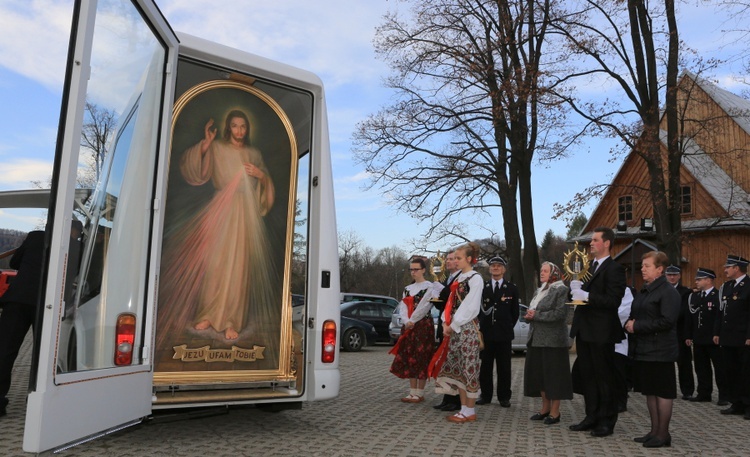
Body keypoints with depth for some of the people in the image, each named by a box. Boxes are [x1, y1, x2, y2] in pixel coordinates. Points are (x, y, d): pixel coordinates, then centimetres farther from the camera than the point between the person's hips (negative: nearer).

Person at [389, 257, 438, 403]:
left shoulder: (429, 287, -4)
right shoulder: (407, 289, 15)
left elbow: (424, 307, -13)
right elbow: (403, 307, 6)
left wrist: (412, 321, -13)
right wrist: (407, 322, -10)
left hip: (423, 326, -6)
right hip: (408, 327, 6)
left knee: (421, 358, -3)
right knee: (408, 358, 6)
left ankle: (419, 393, 4)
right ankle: (413, 392, 14)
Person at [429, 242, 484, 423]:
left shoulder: (475, 279, -9)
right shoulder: (458, 278, 14)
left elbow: (470, 307, -14)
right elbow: (451, 302, 13)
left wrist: (453, 325, -12)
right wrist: (446, 323, 0)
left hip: (467, 328, -8)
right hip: (454, 328, 8)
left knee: (468, 367, -3)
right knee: (457, 367, 9)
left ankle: (469, 411, 6)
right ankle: (464, 408, 18)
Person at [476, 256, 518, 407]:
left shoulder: (512, 288, 6)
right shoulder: (482, 287, 7)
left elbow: (515, 312, 9)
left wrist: (509, 326, 4)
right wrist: (481, 324, 1)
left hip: (504, 334, -1)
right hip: (486, 332, 1)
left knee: (504, 367, 5)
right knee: (485, 366, 6)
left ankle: (504, 397, 15)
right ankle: (485, 395, 16)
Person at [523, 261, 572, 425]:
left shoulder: (561, 290, -7)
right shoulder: (539, 291, 18)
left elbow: (560, 314, -18)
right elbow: (531, 311, 19)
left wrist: (536, 315, -15)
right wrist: (529, 315, -4)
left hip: (553, 340, -8)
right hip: (536, 338, 8)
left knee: (553, 374, -2)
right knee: (539, 373, 10)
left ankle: (555, 411, 6)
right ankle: (545, 408, 20)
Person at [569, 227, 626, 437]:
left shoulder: (614, 269, -11)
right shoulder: (589, 267, 15)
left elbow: (613, 300, -19)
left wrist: (587, 296, -24)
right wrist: (576, 287, -3)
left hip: (601, 332, -8)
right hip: (584, 330, 8)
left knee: (604, 378, 3)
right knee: (587, 376, 14)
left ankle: (607, 422, 14)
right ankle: (592, 417, 25)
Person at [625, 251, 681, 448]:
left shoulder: (668, 292, -11)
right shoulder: (643, 292, 15)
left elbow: (667, 321, -21)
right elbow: (633, 316, 22)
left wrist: (637, 326, -18)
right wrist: (629, 324, -1)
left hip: (660, 351, -8)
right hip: (643, 349, 9)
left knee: (662, 392, 1)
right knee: (650, 391, 13)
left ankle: (663, 434, 10)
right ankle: (655, 431, 23)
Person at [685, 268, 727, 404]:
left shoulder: (719, 296, -9)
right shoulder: (694, 296, 12)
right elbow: (689, 318, 13)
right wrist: (688, 336, 9)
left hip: (714, 340, -6)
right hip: (698, 340, 6)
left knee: (720, 368, 3)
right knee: (702, 368, 12)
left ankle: (724, 395, 12)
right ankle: (704, 394, 20)